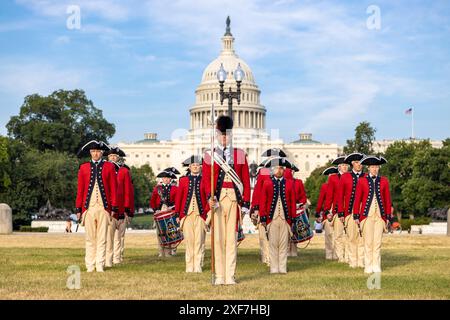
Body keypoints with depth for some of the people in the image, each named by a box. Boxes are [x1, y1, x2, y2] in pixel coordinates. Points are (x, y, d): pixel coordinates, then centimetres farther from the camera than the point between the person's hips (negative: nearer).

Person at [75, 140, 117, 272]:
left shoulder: (109, 167, 6)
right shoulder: (84, 168, 8)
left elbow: (113, 188, 4)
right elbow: (80, 190, 8)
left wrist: (114, 208, 0)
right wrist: (78, 209, 5)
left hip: (104, 208, -1)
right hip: (88, 207, 1)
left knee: (102, 238, 0)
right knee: (90, 239, 4)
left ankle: (100, 265, 5)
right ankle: (90, 266, 9)